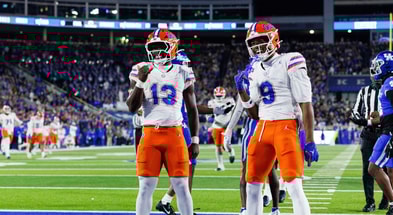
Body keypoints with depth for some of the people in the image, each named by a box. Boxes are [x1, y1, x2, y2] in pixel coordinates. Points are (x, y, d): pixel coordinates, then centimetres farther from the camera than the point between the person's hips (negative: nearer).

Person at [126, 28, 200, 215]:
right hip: (150, 135, 0)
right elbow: (132, 107, -2)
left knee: (181, 186, 0)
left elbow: (192, 109, 11)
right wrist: (140, 81, -14)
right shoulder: (143, 70, 4)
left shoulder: (183, 73, 6)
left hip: (175, 135, 0)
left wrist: (195, 140, 8)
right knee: (146, 187, -1)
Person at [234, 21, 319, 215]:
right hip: (263, 128, 7)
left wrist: (309, 141, -14)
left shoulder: (290, 63, -9)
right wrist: (241, 90, 3)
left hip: (286, 127, -7)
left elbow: (306, 105, -10)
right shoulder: (255, 70, 13)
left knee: (294, 186, -14)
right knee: (253, 184, 12)